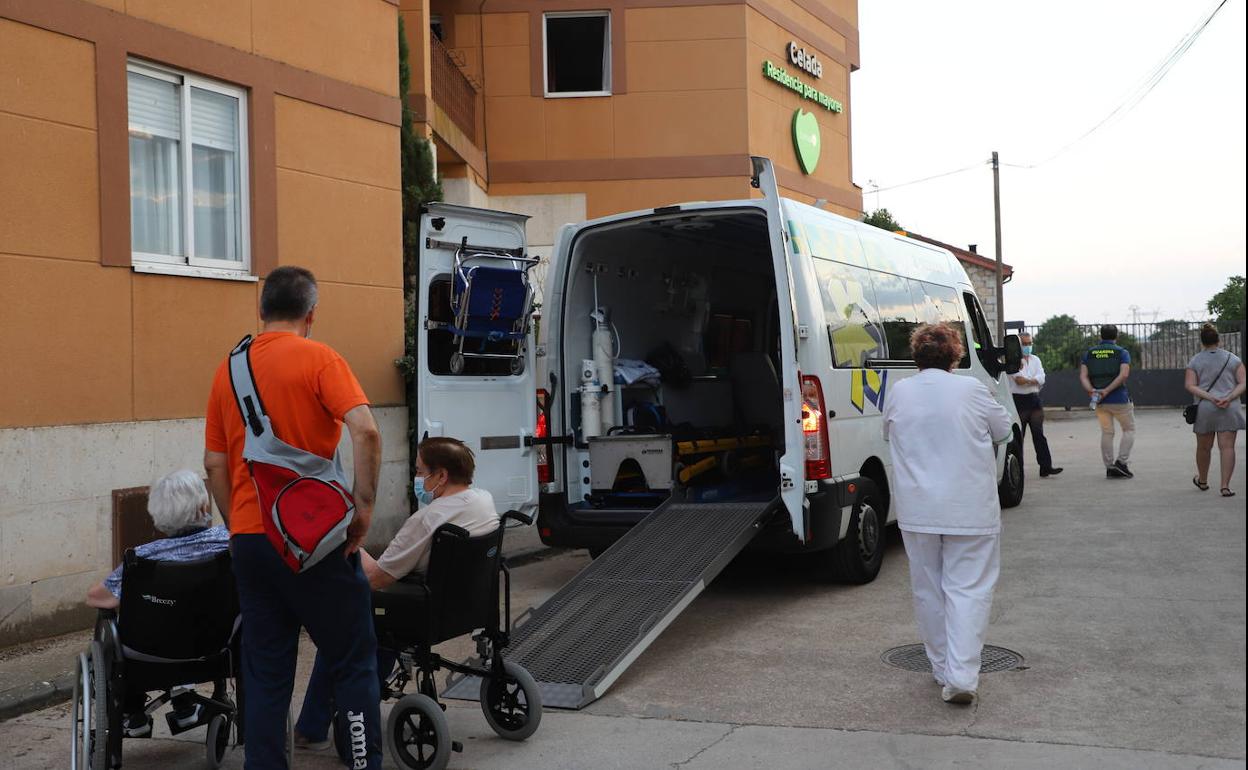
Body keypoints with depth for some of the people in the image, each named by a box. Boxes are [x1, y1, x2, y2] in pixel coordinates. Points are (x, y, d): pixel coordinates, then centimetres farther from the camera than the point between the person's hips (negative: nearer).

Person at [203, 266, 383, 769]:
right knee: (353, 661, 7)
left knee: (265, 672, 10)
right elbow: (365, 430, -21)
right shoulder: (319, 359, -7)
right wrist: (364, 505, -13)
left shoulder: (228, 369, 10)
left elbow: (214, 464, 12)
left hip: (250, 538, 5)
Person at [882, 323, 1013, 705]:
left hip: (916, 511, 3)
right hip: (970, 510, -3)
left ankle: (943, 669, 24)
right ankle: (961, 676, -8)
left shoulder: (898, 392, -1)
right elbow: (1003, 432, 6)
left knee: (928, 590, 15)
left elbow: (889, 434, 16)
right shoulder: (971, 390, -8)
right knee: (968, 589, 1)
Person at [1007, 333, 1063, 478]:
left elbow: (1041, 378, -1)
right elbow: (1018, 379, -17)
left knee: (1039, 434, 2)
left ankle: (1045, 466, 0)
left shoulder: (1035, 360, 14)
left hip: (1034, 400, 5)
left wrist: (1026, 380, -14)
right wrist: (1033, 380, -8)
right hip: (1019, 401, -5)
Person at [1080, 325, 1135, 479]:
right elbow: (1124, 374, -17)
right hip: (1119, 398, -4)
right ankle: (1121, 461, -2)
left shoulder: (1089, 353, 9)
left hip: (1099, 401, 4)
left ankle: (1110, 468, 9)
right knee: (1129, 429, 11)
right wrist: (1107, 390, -18)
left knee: (1107, 433, 11)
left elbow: (1083, 376, -3)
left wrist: (1091, 390, -15)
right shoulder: (1121, 352, -1)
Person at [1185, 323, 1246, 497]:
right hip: (1230, 409, 0)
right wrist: (1229, 398, -11)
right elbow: (1242, 383, -1)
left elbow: (1190, 386, -7)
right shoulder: (1233, 358, 7)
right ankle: (1225, 486, -12)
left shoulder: (1195, 361, 4)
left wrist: (1210, 398, -12)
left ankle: (1202, 481, 32)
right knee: (1227, 447, -4)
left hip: (1205, 409, 0)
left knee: (1204, 447, 14)